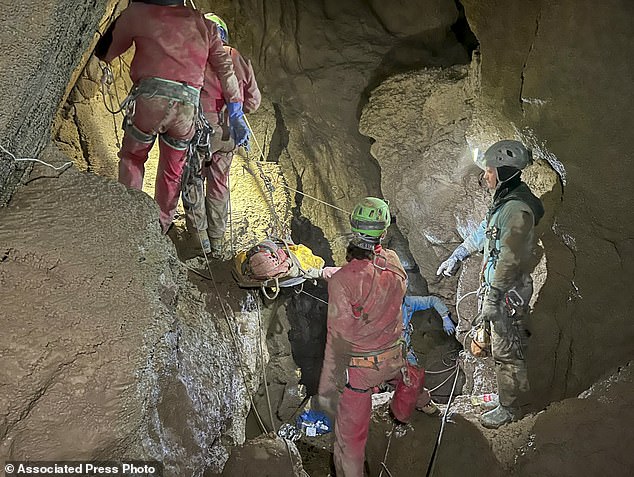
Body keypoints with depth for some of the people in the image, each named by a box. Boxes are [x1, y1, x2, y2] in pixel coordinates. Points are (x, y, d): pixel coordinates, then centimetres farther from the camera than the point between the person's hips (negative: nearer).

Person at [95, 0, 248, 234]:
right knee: (172, 173, 17)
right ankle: (160, 230, 24)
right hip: (188, 106, 3)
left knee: (132, 158, 20)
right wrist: (237, 114, 18)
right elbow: (225, 67, 16)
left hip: (151, 98, -2)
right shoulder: (199, 22, 20)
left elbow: (105, 53, 20)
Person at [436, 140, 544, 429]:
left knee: (504, 350, 3)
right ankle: (518, 384, 43)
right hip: (500, 286, 10)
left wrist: (492, 300, -26)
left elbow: (508, 260, -28)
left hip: (508, 292, -10)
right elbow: (483, 232, 19)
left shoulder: (517, 209, -27)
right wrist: (455, 257, 24)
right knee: (512, 339, 24)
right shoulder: (506, 199, 6)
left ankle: (509, 408, 18)